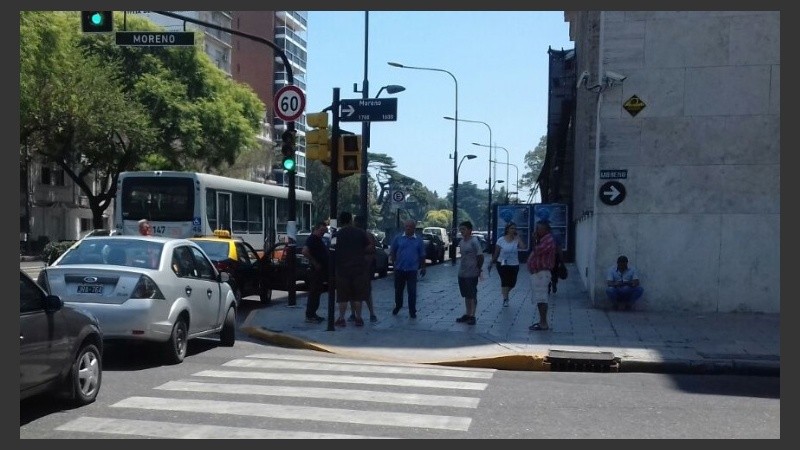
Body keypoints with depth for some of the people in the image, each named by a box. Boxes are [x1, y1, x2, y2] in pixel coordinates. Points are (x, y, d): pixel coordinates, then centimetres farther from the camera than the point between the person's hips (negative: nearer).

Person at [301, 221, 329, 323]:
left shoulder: (318, 239, 17)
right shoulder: (312, 238, -13)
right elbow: (305, 251, -29)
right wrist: (315, 263, -23)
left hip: (323, 270, 10)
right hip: (317, 269, -10)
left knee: (317, 292, 14)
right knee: (314, 292, -7)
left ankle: (312, 314, 21)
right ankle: (309, 316, -4)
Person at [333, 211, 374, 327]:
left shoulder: (337, 235, -3)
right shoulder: (360, 232, 0)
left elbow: (333, 253, -2)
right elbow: (371, 248, -2)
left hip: (342, 269, -1)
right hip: (359, 268, 1)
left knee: (343, 296, 6)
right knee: (358, 295, 8)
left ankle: (341, 319, 5)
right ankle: (358, 318, 9)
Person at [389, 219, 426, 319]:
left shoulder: (418, 240, 2)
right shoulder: (398, 238, 0)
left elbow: (422, 255, 8)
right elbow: (393, 252, 5)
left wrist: (423, 267, 8)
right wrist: (393, 261, -5)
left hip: (412, 269, -1)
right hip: (399, 269, 1)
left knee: (412, 291, -2)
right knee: (398, 289, 14)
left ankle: (412, 311, 6)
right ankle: (398, 306, 35)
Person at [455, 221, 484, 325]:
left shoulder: (474, 241, -14)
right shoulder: (461, 242, 8)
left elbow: (480, 256, -13)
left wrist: (479, 268, -6)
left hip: (472, 274, -7)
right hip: (462, 273, 7)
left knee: (472, 295, 0)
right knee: (466, 295, 15)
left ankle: (472, 316, 5)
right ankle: (467, 314, 23)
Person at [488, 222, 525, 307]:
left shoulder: (517, 240, -2)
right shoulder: (501, 240, -5)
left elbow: (523, 247, -22)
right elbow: (496, 253, 3)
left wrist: (518, 237, -16)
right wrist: (491, 264, 6)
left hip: (514, 265, 2)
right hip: (502, 264, -2)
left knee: (512, 283, 9)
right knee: (505, 281, -13)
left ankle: (505, 292, 40)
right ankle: (505, 299, -7)